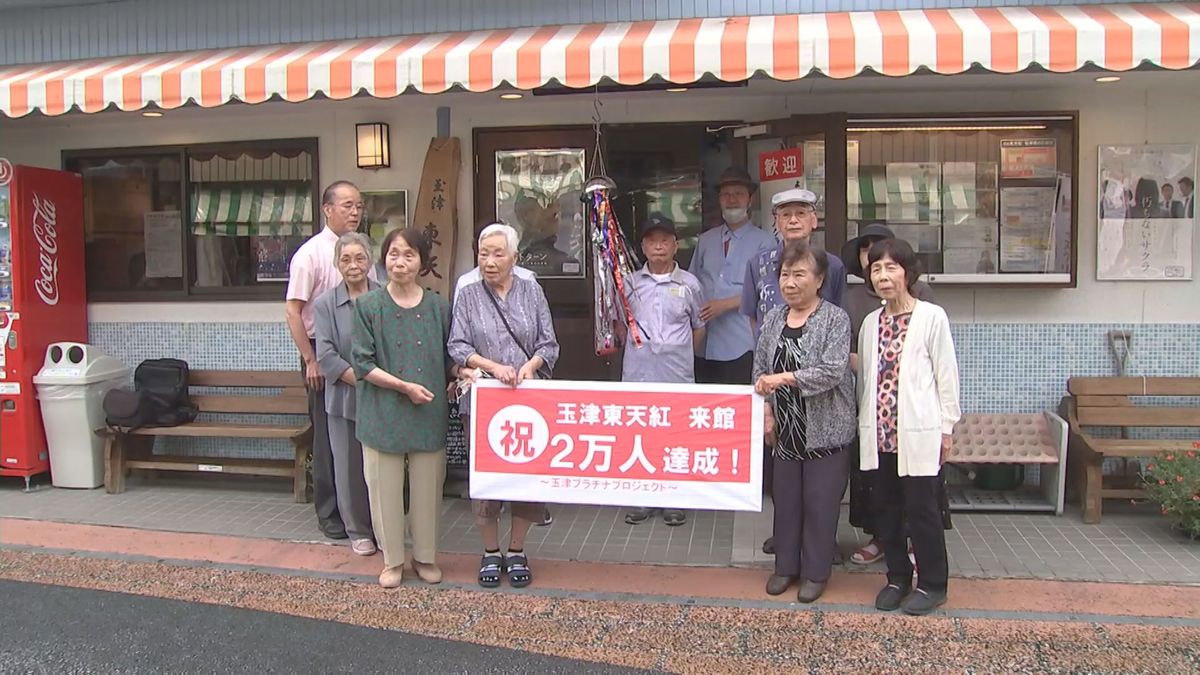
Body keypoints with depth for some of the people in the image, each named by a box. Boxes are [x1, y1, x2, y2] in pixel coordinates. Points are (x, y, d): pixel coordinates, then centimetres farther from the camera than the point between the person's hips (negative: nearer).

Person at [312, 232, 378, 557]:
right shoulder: (326, 304, 2)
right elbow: (326, 355, -5)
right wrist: (362, 380, -15)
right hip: (345, 398, 0)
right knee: (350, 466, 6)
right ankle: (359, 531, 21)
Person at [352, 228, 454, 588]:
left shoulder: (438, 307, 4)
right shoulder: (369, 306, -2)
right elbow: (363, 364, -5)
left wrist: (461, 372, -6)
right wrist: (405, 386, -14)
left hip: (429, 414, 1)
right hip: (383, 413, -1)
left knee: (427, 487, 9)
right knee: (385, 488, 7)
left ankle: (426, 557, 26)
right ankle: (392, 559, 23)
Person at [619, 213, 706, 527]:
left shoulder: (689, 283, 2)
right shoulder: (630, 282, 6)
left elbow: (699, 327, 11)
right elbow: (619, 323, 15)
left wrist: (679, 354, 6)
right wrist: (637, 348, 4)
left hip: (677, 375, -1)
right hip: (637, 373, 1)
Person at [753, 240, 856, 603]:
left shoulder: (835, 318, -9)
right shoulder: (773, 318, 6)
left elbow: (834, 371, -20)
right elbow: (760, 369, 9)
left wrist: (785, 378, -25)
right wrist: (767, 411, -1)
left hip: (825, 430, -4)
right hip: (786, 429, 5)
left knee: (820, 502, 5)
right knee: (785, 498, 12)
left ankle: (817, 572, 20)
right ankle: (786, 566, 27)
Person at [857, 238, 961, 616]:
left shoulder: (932, 317, -5)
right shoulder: (871, 322, 11)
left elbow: (946, 373, -4)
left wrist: (946, 427, -4)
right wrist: (865, 423, 12)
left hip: (918, 432, -5)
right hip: (878, 432, 5)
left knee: (921, 508, 0)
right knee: (885, 508, 11)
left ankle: (932, 584, 15)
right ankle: (897, 578, 25)